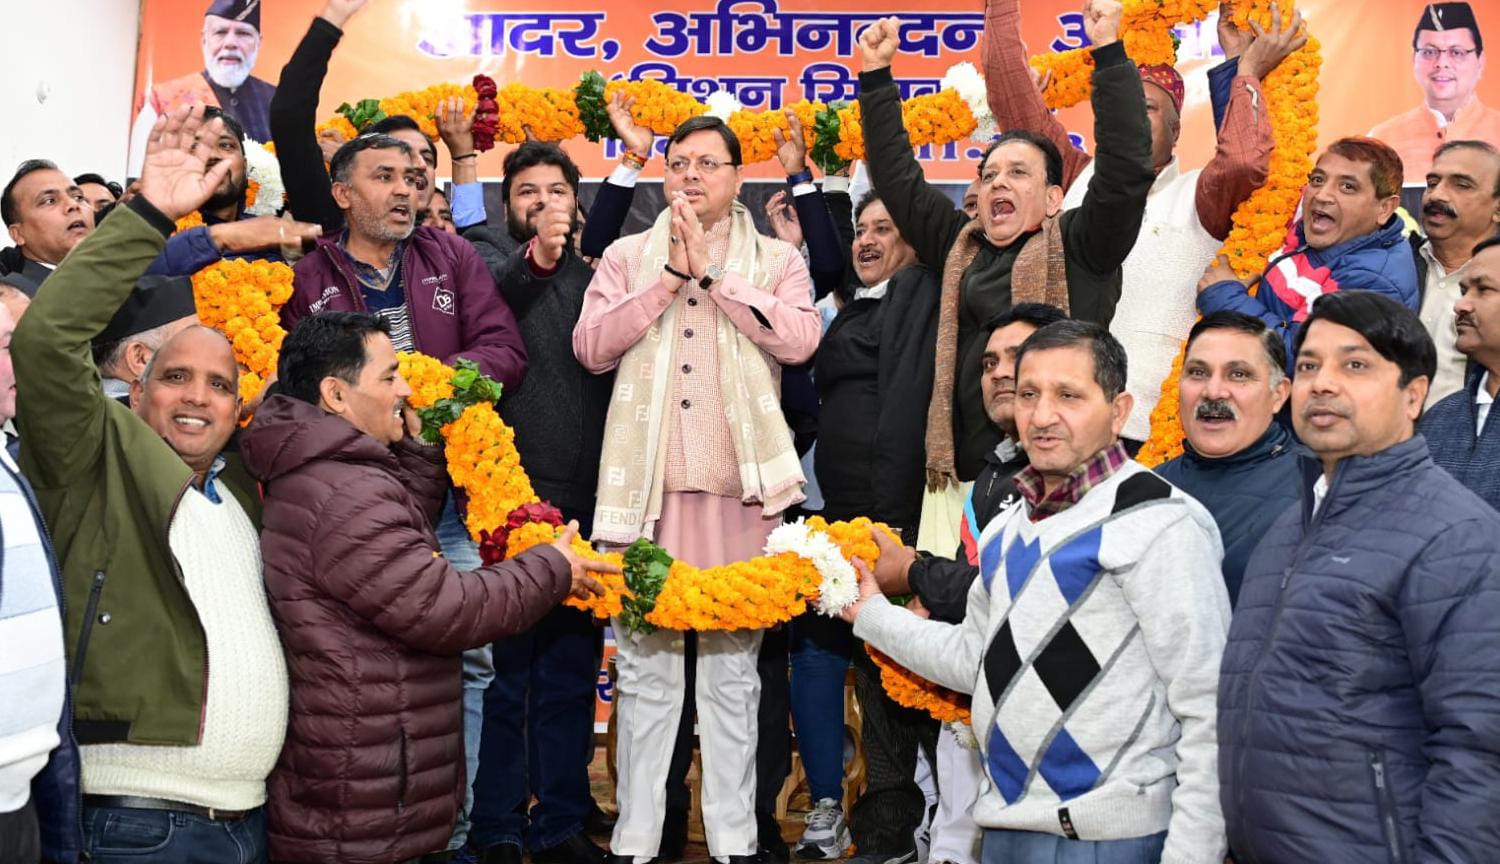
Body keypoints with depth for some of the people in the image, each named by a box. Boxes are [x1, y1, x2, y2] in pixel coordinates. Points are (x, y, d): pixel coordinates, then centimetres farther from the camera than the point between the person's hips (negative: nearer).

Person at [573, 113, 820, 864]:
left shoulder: (776, 261, 9)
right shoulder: (627, 257, 12)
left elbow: (799, 339, -9)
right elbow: (590, 347, -1)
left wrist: (710, 272, -8)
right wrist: (670, 275, -7)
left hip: (737, 486, -1)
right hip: (646, 484, 1)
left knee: (732, 669, 7)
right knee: (644, 668, 6)